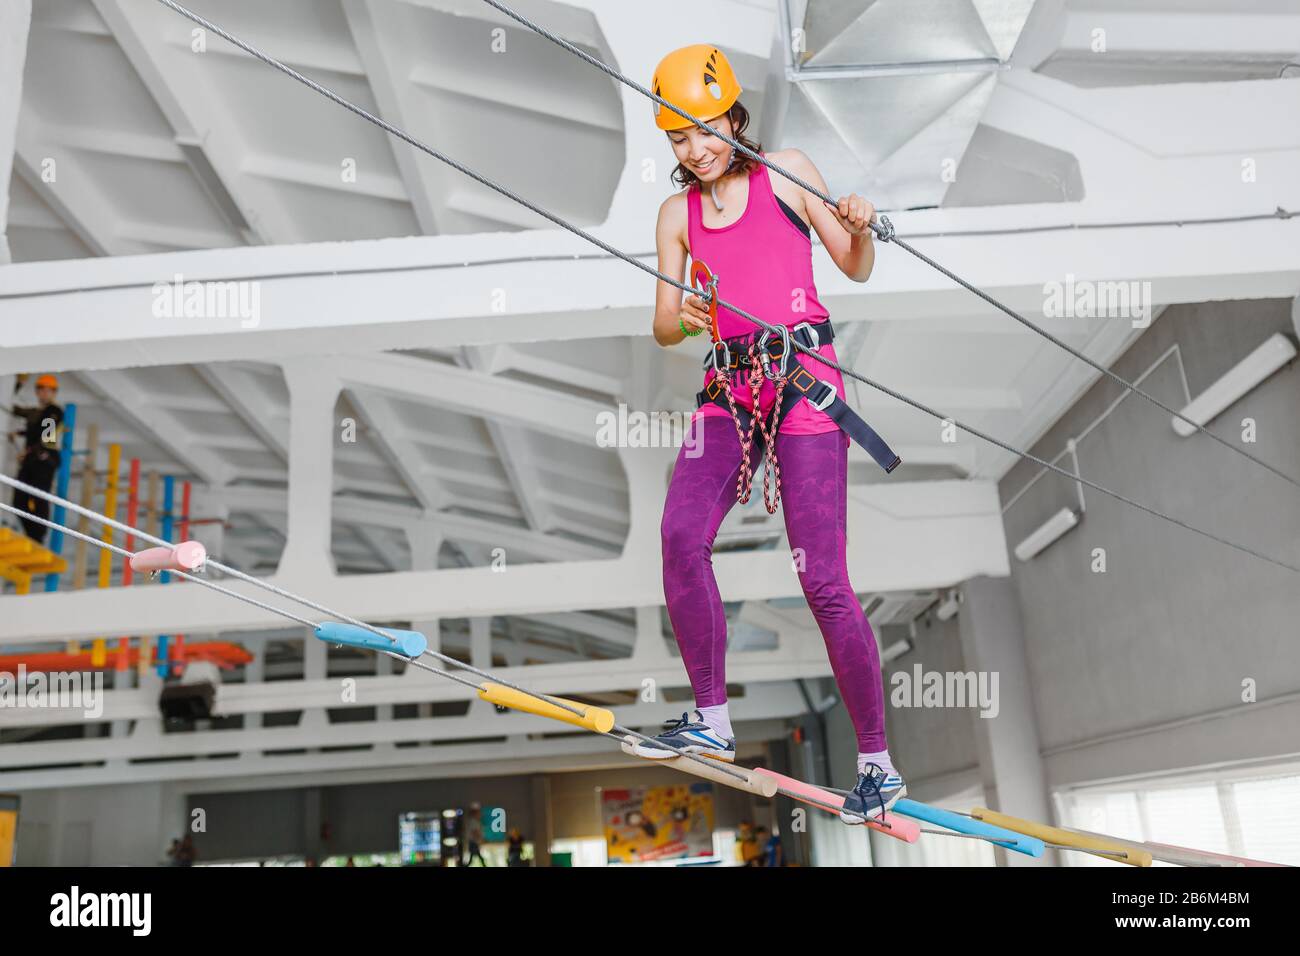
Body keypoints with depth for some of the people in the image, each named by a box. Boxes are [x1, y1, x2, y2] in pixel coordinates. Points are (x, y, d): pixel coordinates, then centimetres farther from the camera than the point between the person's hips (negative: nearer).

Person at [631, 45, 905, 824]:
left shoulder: (786, 173, 6)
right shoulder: (678, 214, 15)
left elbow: (858, 270, 10)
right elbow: (663, 330, 10)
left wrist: (861, 227, -11)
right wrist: (684, 319, -13)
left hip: (804, 377, -4)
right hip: (729, 386, 4)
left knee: (823, 579, -8)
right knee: (680, 536, -19)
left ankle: (878, 764, 6)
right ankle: (712, 721, -2)